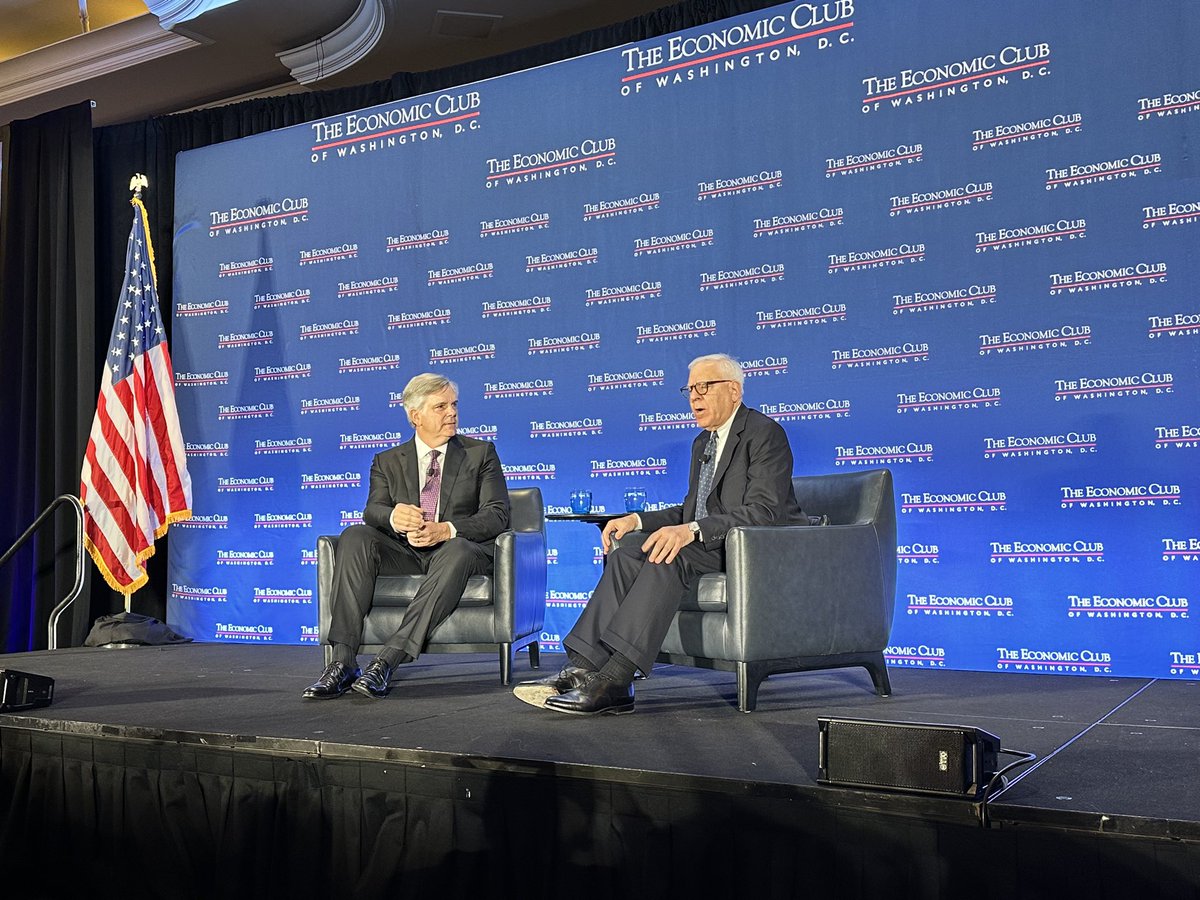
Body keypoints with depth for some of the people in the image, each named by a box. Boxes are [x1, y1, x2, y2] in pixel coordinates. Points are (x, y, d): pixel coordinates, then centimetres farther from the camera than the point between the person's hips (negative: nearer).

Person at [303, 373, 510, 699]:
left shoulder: (481, 453, 11)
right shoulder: (388, 461, 15)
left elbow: (496, 515, -2)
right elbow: (373, 511, -1)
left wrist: (446, 530, -21)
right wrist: (394, 517, -27)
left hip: (459, 549, -2)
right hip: (404, 555, 2)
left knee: (457, 550, -37)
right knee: (354, 537, -26)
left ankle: (387, 662, -42)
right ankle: (343, 662, -31)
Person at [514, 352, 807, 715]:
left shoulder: (765, 433, -9)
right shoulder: (703, 443, 20)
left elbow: (763, 512, -22)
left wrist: (691, 531, -34)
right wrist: (637, 520, 4)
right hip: (708, 547, 8)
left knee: (670, 556, -32)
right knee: (626, 556, -14)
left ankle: (613, 679, -36)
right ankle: (584, 668, -26)